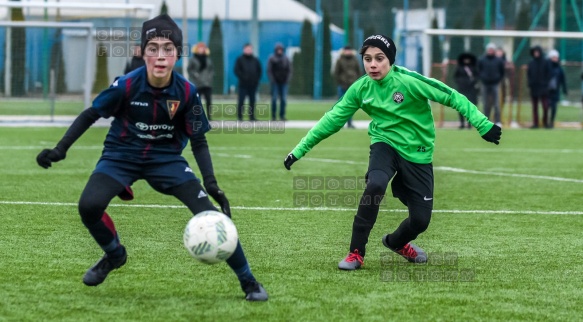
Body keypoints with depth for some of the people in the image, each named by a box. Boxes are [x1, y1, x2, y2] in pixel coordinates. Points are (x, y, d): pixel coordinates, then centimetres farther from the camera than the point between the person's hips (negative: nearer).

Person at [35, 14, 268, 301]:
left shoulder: (186, 92, -17)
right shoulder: (126, 85, -22)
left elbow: (198, 141, -4)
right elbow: (90, 115, -4)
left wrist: (211, 183, -14)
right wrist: (60, 149, -9)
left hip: (167, 158, 1)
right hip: (122, 155, -1)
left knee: (210, 215, -14)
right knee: (89, 205, -27)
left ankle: (248, 281, 5)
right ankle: (114, 255, 7)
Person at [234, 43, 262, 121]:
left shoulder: (255, 60, 13)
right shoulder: (240, 59, 2)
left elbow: (260, 70, 17)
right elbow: (237, 71, -3)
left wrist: (257, 79, 3)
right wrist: (242, 78, -14)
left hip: (253, 85, 4)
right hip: (243, 85, -4)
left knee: (252, 101, 6)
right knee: (241, 100, -5)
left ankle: (252, 116, 11)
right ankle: (239, 116, -1)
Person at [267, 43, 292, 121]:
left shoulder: (286, 59, 10)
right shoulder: (271, 59, 0)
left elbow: (289, 70, 10)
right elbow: (269, 71, -3)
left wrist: (288, 79, -2)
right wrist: (272, 80, -11)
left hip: (283, 82, 3)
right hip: (275, 82, -3)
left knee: (283, 99, -1)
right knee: (274, 99, -4)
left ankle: (282, 115, 5)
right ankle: (273, 116, 1)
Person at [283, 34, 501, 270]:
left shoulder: (409, 81, -21)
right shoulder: (361, 88, -8)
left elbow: (453, 97, -19)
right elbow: (332, 120, 0)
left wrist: (483, 125, -24)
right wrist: (299, 150, 1)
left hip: (417, 155, -1)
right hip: (386, 145, 1)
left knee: (420, 220, -2)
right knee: (375, 185, -33)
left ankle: (396, 243, 36)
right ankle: (356, 253, -19)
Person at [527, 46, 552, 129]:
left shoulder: (546, 63, 1)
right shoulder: (531, 63, 8)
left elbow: (549, 74, 1)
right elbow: (528, 74, 9)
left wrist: (545, 83, -9)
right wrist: (530, 83, -5)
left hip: (543, 87, -3)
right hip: (534, 88, 3)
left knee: (545, 106, -8)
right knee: (535, 107, 4)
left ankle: (545, 122, 4)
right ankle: (535, 123, 6)